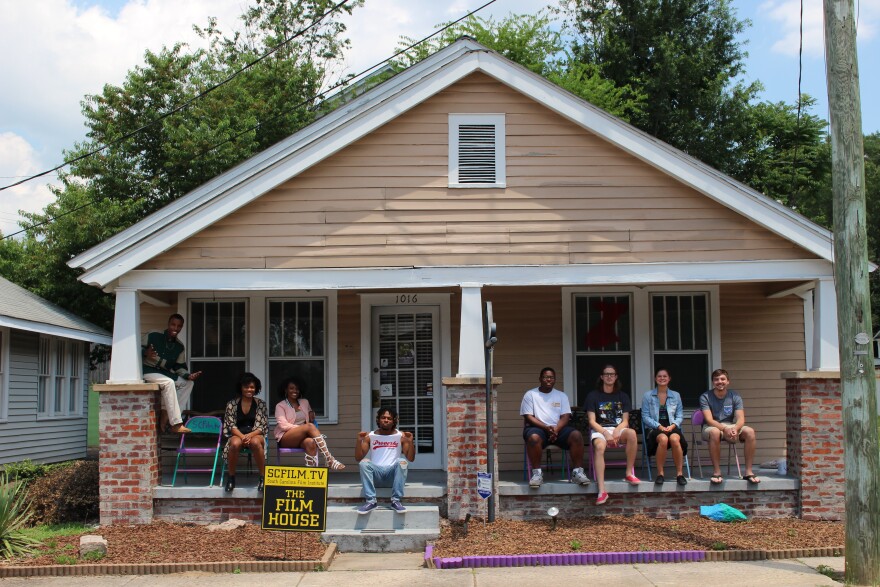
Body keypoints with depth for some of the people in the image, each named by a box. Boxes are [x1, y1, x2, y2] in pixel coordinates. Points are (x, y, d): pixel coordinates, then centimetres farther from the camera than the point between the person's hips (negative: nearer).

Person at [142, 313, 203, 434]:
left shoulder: (179, 347, 7)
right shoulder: (153, 337, -7)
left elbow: (179, 367, 7)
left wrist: (188, 375, -13)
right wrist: (145, 353, -31)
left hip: (165, 373, 7)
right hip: (148, 372, -7)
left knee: (188, 383, -9)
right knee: (168, 383, -32)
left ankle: (166, 415, -17)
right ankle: (176, 424, -36)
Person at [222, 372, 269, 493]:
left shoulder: (260, 404, 6)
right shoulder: (232, 404, 5)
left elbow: (262, 426, 0)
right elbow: (231, 425, 0)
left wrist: (250, 435, -19)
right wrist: (242, 436, -19)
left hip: (255, 435, 0)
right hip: (237, 434, 0)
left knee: (255, 442, -38)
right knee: (235, 444, -37)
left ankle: (262, 477, -26)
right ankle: (231, 478, -17)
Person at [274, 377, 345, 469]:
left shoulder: (305, 402, 19)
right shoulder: (280, 406, 4)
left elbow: (311, 419, 30)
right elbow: (283, 425, -9)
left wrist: (311, 416, 5)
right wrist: (302, 427, -18)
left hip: (302, 438, 4)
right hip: (285, 439, -4)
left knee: (310, 442, -36)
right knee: (310, 426, -32)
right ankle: (329, 460, -41)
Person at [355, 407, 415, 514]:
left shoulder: (400, 436, 7)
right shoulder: (370, 436, 8)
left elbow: (411, 458, 2)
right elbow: (358, 458, 2)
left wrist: (410, 442, -14)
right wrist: (359, 441, -12)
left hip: (393, 473, 0)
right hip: (376, 472, 0)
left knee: (401, 462, -32)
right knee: (364, 462, -29)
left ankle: (396, 501, -30)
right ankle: (370, 501, -30)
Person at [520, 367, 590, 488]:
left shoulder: (561, 395, 16)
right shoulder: (530, 394, 8)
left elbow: (565, 417, 5)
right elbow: (528, 417, -2)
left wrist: (556, 429, -16)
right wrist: (546, 427, -17)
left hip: (558, 428, 3)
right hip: (538, 428, -3)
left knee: (577, 435, -27)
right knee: (533, 437, -39)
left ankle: (578, 471, -20)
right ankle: (537, 473, -27)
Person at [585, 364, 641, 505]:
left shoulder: (623, 396, 16)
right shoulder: (593, 396, 8)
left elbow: (625, 421, 8)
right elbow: (592, 421, 0)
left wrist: (616, 431, -14)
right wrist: (606, 433, -16)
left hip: (618, 429, 2)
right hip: (600, 430, -2)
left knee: (631, 433, -35)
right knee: (599, 447, -38)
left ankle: (629, 473, -20)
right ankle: (602, 491, -45)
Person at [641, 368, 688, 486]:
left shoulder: (676, 396, 18)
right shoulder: (648, 396, 11)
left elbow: (680, 416, 12)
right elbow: (645, 416, 2)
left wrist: (673, 425, -10)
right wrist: (659, 426, -12)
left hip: (672, 427, 2)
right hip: (654, 429, -1)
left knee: (674, 439, -36)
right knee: (663, 439, -38)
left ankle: (680, 473, -26)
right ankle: (660, 474, -28)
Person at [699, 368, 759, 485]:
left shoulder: (735, 397, 3)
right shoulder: (705, 397, -5)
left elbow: (741, 418, -9)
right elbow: (709, 420, -17)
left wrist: (735, 429, -33)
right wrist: (724, 429, -35)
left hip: (731, 426, 3)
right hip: (711, 427, -3)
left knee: (750, 432, -25)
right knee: (715, 432, -39)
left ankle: (748, 471, -19)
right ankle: (717, 472, -32)